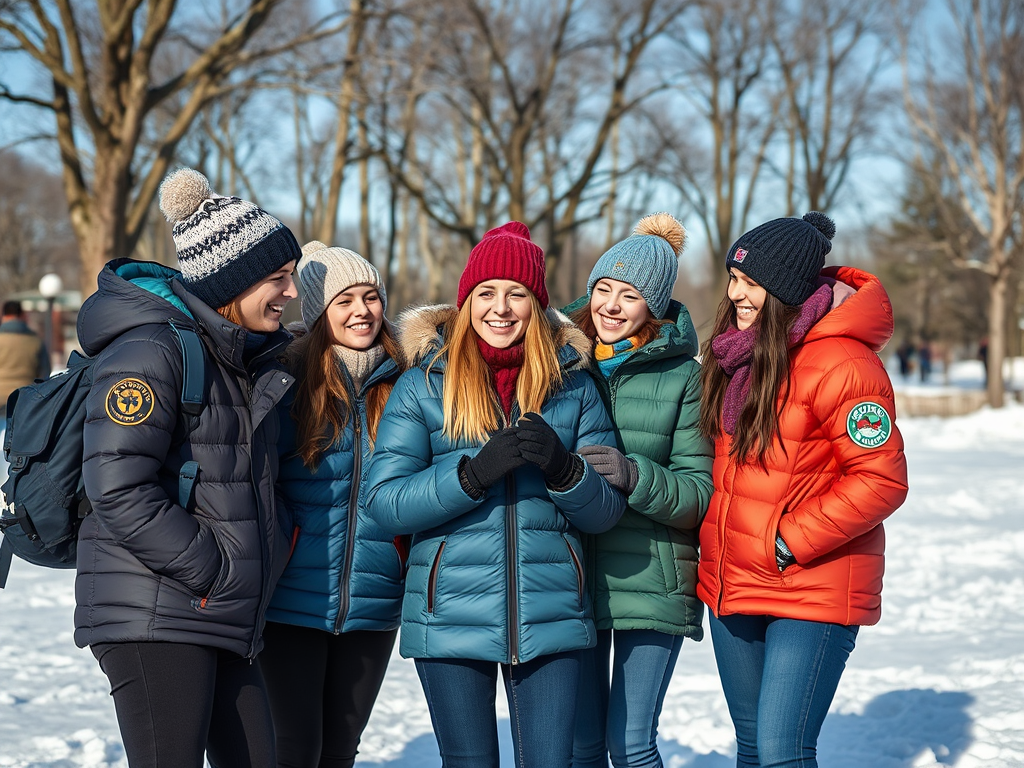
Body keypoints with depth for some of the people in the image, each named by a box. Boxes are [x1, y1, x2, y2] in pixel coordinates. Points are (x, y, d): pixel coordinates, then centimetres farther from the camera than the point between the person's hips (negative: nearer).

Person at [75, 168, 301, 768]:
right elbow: (120, 491, -21)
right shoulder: (150, 352, -13)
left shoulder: (246, 358, 16)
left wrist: (271, 554, 12)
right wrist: (212, 572, -17)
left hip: (227, 625, 9)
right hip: (154, 616, -9)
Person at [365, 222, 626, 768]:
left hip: (550, 616, 1)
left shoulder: (572, 382, 8)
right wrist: (475, 472, -19)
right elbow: (384, 502, -6)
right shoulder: (424, 382, 3)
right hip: (451, 616, -1)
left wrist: (562, 467, -14)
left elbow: (607, 509, 6)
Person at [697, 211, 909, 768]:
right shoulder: (739, 354, 8)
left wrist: (787, 543, -17)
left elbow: (881, 481, -19)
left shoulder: (841, 364, -17)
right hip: (732, 584, 8)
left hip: (813, 590, -8)